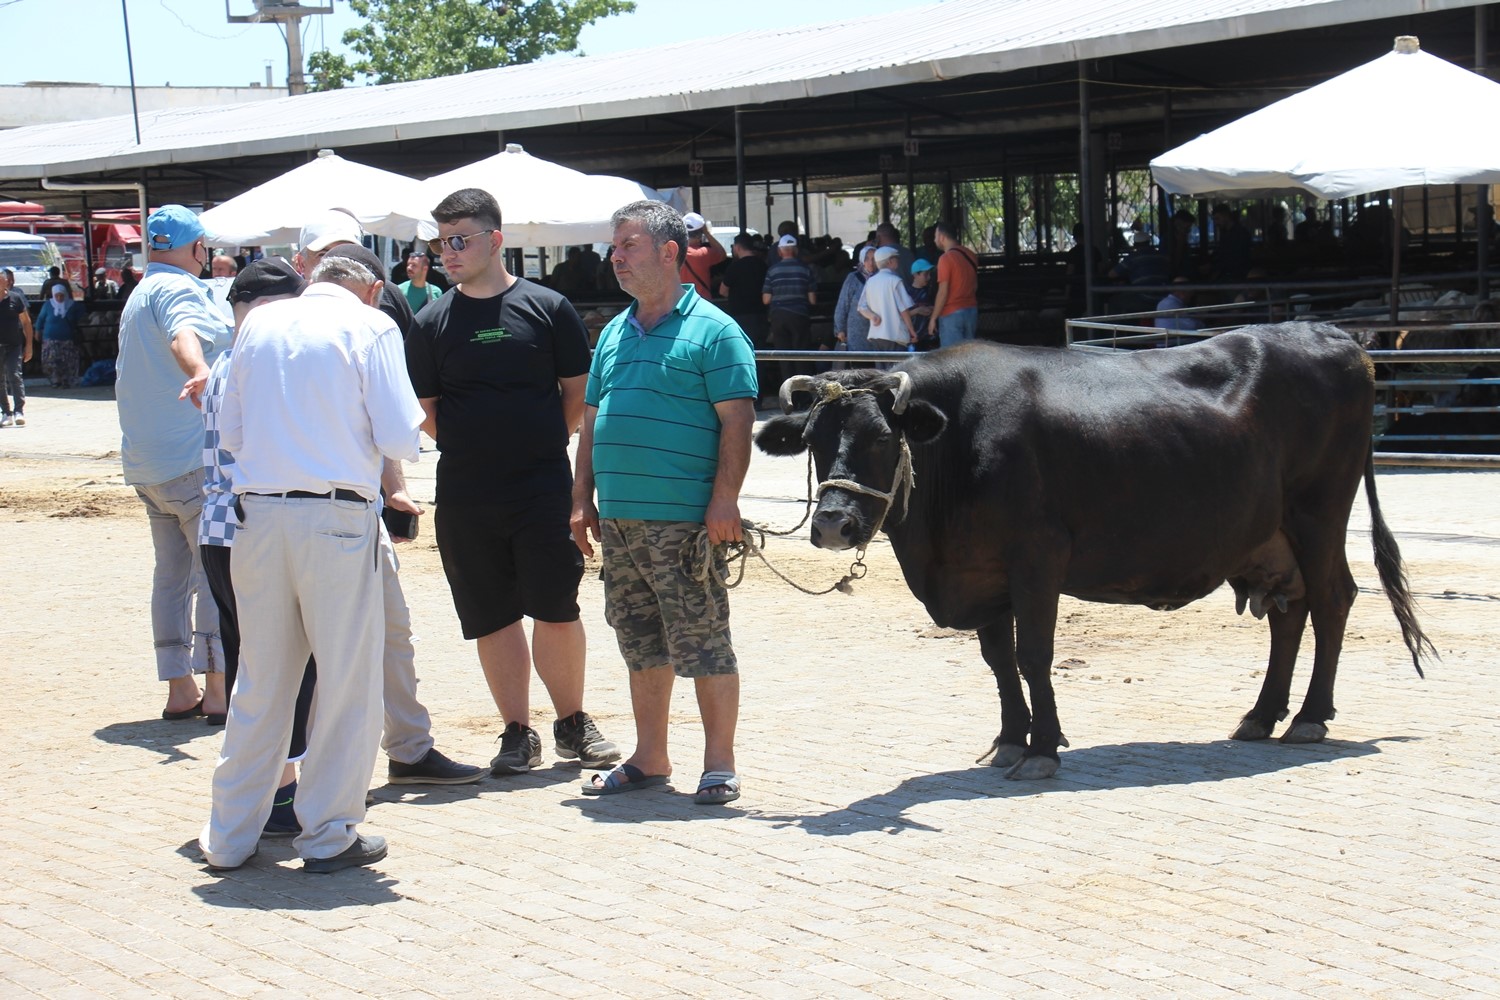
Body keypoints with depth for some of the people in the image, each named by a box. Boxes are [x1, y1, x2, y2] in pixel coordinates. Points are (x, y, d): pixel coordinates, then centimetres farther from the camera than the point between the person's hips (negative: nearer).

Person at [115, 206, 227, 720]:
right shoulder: (180, 289, -10)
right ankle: (219, 690, -10)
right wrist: (199, 373, -52)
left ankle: (180, 690, 13)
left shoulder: (138, 296, 21)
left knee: (172, 572, 11)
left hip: (147, 461, 10)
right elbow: (183, 334, -33)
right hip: (196, 457, -10)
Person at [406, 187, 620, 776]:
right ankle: (517, 734, 16)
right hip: (464, 492, 2)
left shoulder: (547, 308, 1)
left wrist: (544, 441, 2)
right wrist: (468, 444, 3)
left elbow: (580, 392, 6)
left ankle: (573, 724, 17)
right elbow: (424, 410, 10)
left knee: (556, 611, 0)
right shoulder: (432, 323, 6)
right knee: (493, 618, 6)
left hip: (543, 485, -2)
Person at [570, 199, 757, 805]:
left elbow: (736, 421, -10)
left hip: (684, 521, -7)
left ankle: (719, 766, 7)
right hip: (618, 520, 7)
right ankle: (649, 760, 23)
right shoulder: (614, 334, 16)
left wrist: (724, 500, -17)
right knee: (641, 645, 14)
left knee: (702, 645, -2)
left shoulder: (713, 331, -5)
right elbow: (592, 421, 20)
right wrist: (582, 500, 13)